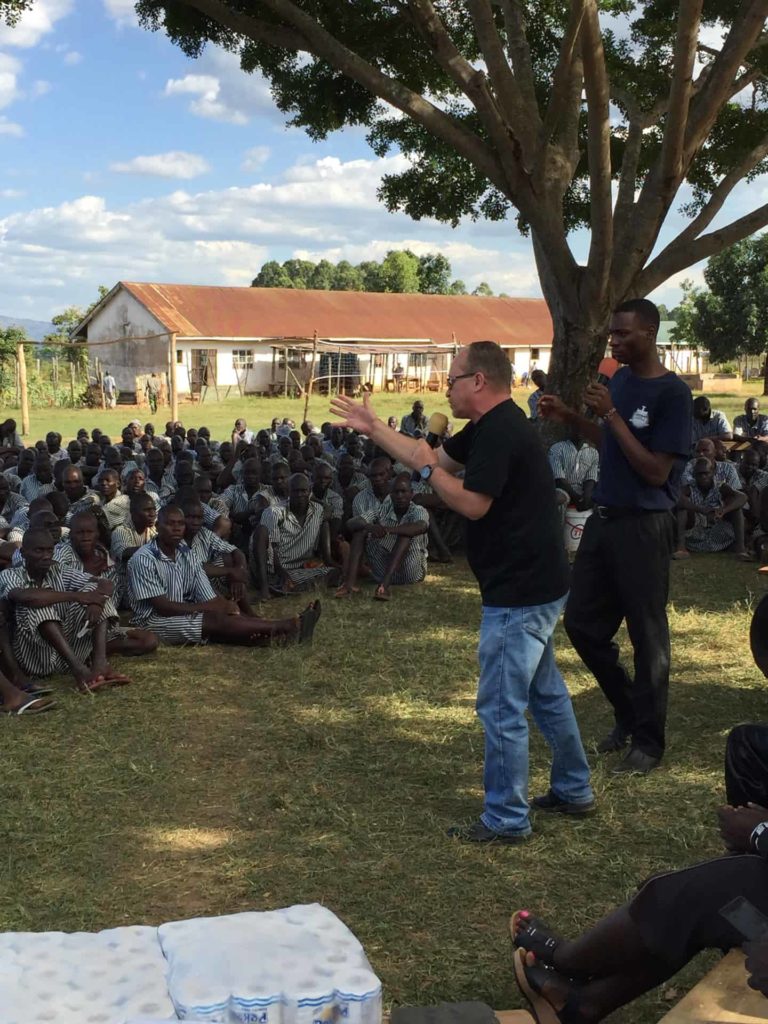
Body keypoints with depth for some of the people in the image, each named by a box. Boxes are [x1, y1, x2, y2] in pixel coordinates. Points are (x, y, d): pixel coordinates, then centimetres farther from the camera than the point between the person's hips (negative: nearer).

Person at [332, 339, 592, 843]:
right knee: (545, 691, 20)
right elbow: (436, 458, 19)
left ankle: (507, 820, 8)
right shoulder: (493, 427, 12)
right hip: (537, 584, 11)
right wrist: (373, 428, 20)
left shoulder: (499, 432, -20)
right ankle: (574, 790, 33)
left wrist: (427, 469, -11)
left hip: (517, 593, -11)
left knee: (502, 706, -3)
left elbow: (473, 504, -24)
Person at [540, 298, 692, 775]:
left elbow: (657, 471, -18)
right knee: (583, 623, 12)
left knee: (647, 634, 3)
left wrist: (611, 415, -20)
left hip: (644, 526, -8)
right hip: (604, 519, 8)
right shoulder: (620, 379, 8)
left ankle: (648, 740, 18)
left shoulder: (672, 393, -15)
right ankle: (629, 713, 31)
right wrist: (569, 417, 6)